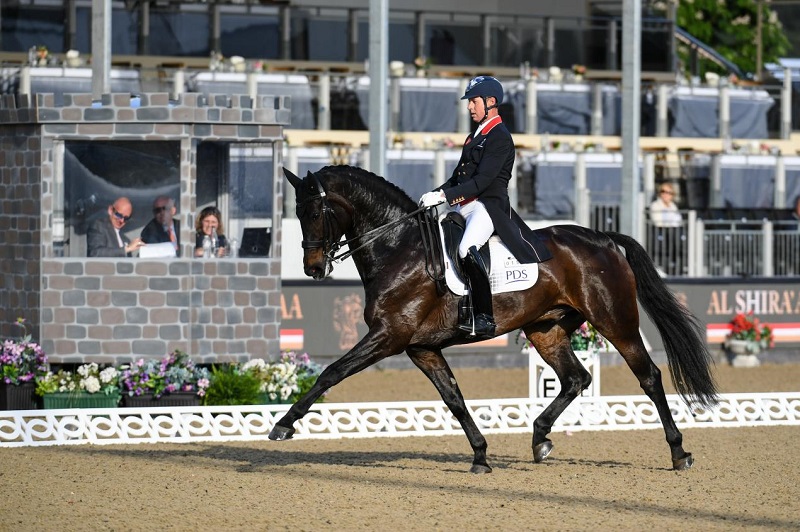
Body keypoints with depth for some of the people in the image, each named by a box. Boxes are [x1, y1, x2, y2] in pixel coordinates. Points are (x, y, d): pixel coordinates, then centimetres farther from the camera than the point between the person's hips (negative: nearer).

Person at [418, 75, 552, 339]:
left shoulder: (500, 137, -9)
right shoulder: (475, 137, 21)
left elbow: (482, 180, -18)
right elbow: (459, 177, 21)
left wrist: (444, 196, -23)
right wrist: (434, 194, 4)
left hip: (489, 206, -10)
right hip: (465, 207, 10)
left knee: (466, 249, -33)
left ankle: (484, 317, -31)